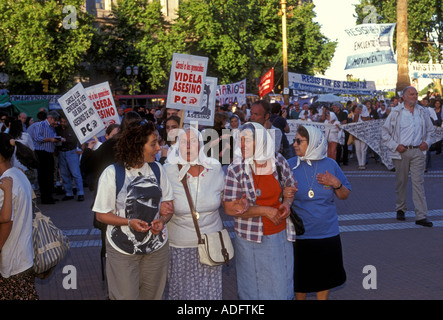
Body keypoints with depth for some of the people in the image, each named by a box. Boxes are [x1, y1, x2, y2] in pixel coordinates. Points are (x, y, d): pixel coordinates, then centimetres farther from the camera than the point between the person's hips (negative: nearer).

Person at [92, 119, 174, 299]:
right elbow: (101, 215, -9)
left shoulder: (157, 169, 1)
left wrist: (162, 220, -13)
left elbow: (168, 204, 8)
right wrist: (129, 222, -24)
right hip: (122, 251, -4)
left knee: (152, 295, 15)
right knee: (126, 296, 4)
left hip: (157, 247, 4)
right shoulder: (112, 173, -12)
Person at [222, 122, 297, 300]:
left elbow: (291, 188, 12)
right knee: (254, 288, 12)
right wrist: (264, 211, -18)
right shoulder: (236, 169, -12)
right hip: (251, 240, -2)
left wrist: (287, 203, -10)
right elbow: (230, 208, -14)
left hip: (280, 236, 3)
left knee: (281, 287, 14)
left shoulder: (279, 161, -4)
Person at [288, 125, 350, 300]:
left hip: (328, 233, 2)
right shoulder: (289, 166, -6)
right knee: (301, 279, 11)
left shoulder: (330, 164, -2)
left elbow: (345, 195, 6)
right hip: (300, 234, -1)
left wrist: (336, 184, -13)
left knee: (325, 278, 15)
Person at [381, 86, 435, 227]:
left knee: (418, 183, -4)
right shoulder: (396, 112, 0)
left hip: (418, 152, 2)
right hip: (401, 152, -1)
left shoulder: (423, 112, 10)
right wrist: (395, 146, -8)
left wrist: (427, 142, 5)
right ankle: (400, 209, 26)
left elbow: (430, 130, 23)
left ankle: (421, 216, -5)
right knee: (401, 182, 8)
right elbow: (385, 132, 2)